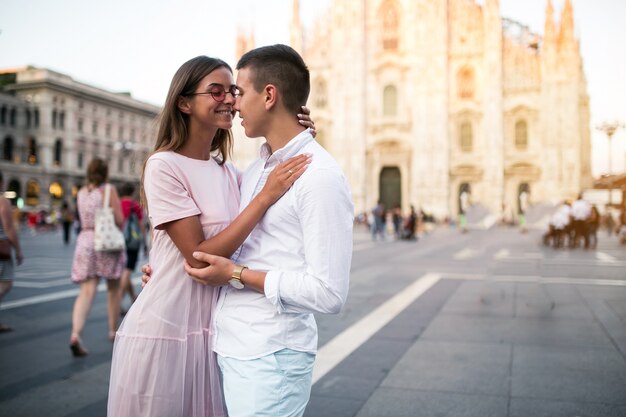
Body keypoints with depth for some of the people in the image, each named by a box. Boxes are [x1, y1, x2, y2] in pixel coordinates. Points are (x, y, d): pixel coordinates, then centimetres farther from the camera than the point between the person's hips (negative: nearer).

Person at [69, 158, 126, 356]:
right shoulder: (109, 189, -6)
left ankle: (75, 335, -22)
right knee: (113, 288, 14)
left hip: (85, 240, 4)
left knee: (86, 292, -3)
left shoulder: (81, 192, 10)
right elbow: (119, 220, -10)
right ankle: (113, 331, 25)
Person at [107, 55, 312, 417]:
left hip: (215, 331, 6)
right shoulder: (164, 166, -13)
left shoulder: (228, 171, 7)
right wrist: (266, 196, -23)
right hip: (164, 331, -6)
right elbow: (200, 257, -20)